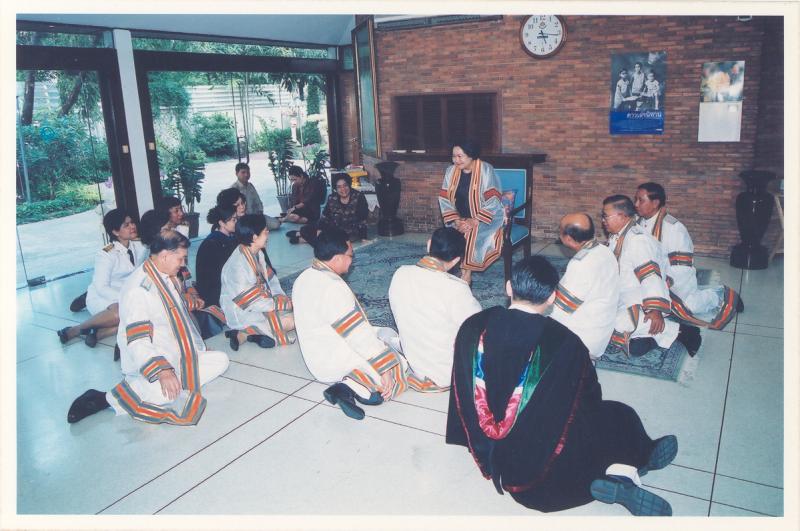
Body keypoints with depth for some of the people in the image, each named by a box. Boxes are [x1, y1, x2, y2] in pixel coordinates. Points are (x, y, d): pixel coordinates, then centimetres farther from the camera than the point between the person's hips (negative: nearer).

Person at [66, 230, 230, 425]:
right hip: (147, 366, -9)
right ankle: (108, 398, -12)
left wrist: (197, 348, 19)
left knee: (221, 360, 0)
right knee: (171, 393, -33)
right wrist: (162, 372, -34)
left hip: (176, 360, 9)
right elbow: (137, 341, -26)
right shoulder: (137, 287, -19)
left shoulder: (168, 278, 10)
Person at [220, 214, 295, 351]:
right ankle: (243, 334, -11)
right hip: (242, 314, -9)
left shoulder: (257, 253, 0)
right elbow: (251, 302, -25)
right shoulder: (237, 265, -27)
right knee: (291, 321, -15)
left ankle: (260, 331, -9)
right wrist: (278, 304, -16)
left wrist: (281, 297, -7)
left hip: (260, 303, 9)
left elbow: (270, 278, 9)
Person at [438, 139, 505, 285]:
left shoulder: (486, 170, -13)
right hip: (461, 220, 4)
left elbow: (493, 202, -17)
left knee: (471, 236, -32)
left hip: (486, 219, -4)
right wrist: (456, 220, -13)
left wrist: (474, 221, -23)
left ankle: (466, 275, -14)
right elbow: (444, 200, 2)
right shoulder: (451, 171, 1)